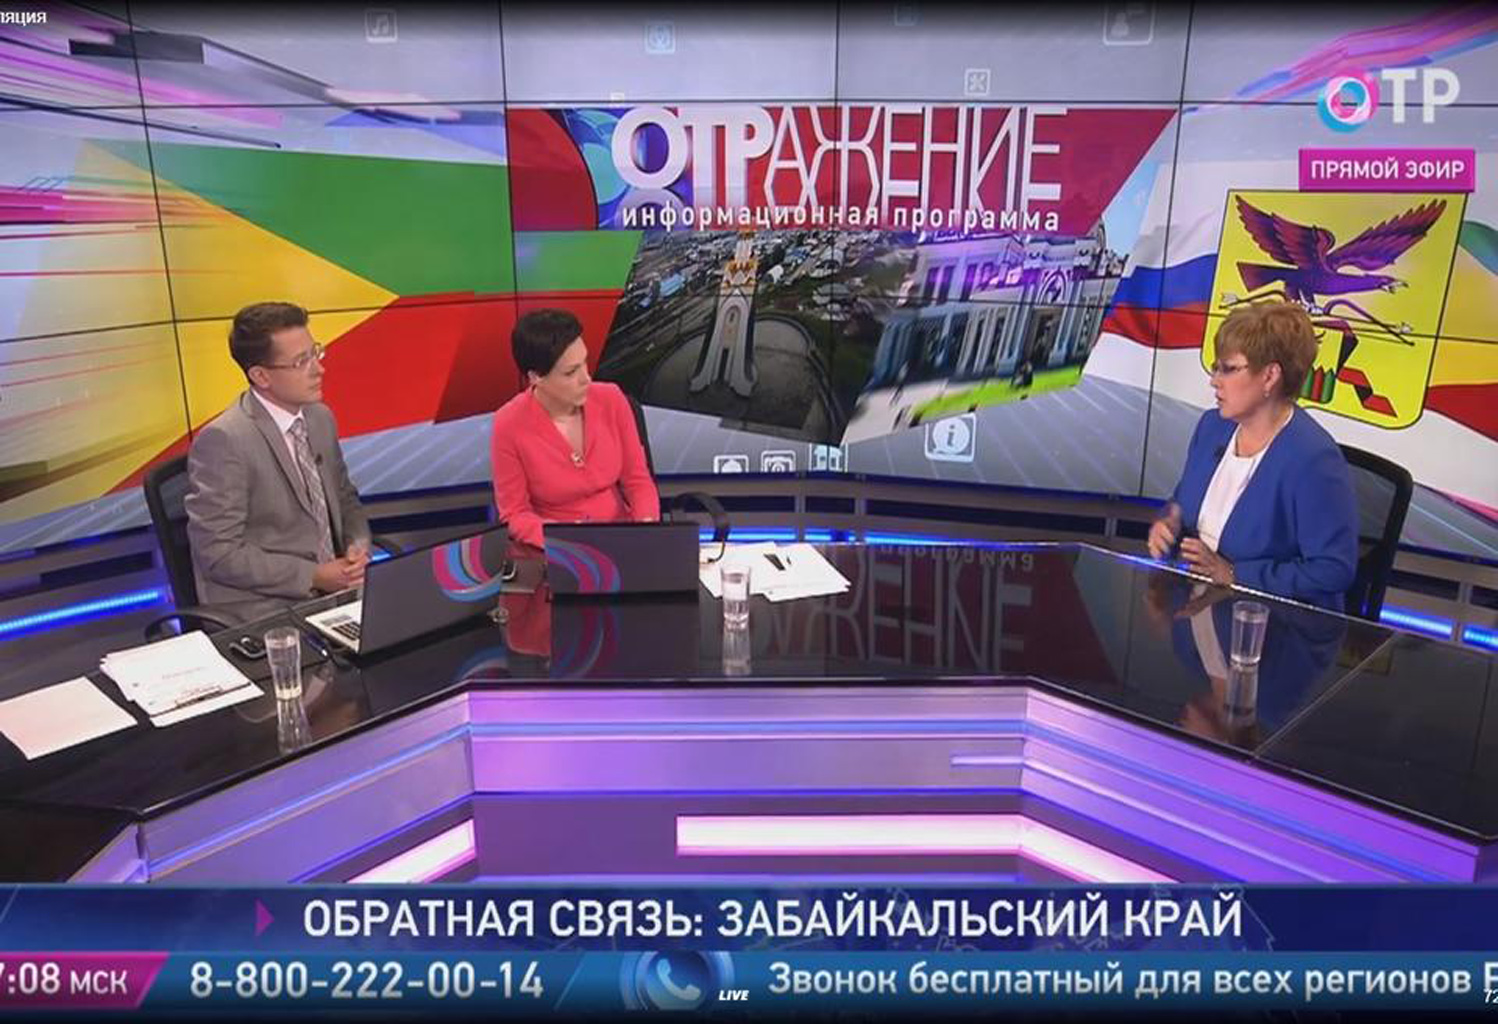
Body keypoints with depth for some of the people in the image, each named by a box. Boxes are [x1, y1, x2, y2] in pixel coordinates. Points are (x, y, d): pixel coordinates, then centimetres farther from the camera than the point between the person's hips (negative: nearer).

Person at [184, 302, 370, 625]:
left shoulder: (320, 418, 8)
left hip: (332, 587, 7)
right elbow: (219, 552, -14)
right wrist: (313, 576, -17)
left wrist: (358, 547, -1)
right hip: (264, 611, -7)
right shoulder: (222, 441, -14)